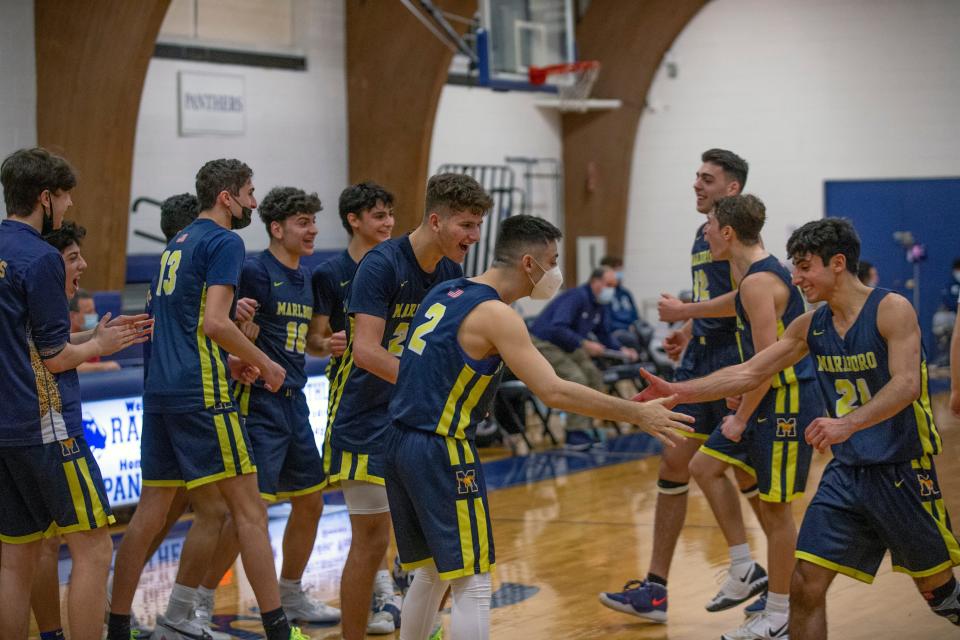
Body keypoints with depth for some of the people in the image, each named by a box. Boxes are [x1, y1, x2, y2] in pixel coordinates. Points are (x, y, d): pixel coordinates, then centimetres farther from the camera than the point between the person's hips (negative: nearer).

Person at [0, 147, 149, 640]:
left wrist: (94, 338, 18)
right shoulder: (40, 258, -12)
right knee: (92, 550, -3)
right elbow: (55, 358, -11)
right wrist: (98, 345, 7)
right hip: (45, 427, -8)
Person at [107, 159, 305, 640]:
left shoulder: (177, 244, 20)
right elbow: (213, 322, -18)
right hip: (202, 393, -9)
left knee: (150, 514, 11)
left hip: (160, 391, 9)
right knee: (249, 510, -4)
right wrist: (264, 363, -7)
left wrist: (234, 359, 22)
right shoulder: (223, 242, -7)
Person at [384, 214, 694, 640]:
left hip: (400, 441, 9)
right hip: (442, 451, -9)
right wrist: (637, 414, -18)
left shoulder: (444, 293, 11)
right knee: (472, 585, -3)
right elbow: (553, 392, -21)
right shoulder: (495, 314, -14)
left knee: (430, 572, 21)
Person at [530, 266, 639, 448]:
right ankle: (576, 434, -18)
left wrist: (622, 350, -1)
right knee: (576, 378, -23)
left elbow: (603, 334, 16)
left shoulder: (600, 305, 5)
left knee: (594, 376, 1)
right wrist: (585, 344, -37)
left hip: (568, 346, 10)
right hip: (544, 343, -10)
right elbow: (557, 328, -34)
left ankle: (587, 428, 8)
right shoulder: (577, 297, -24)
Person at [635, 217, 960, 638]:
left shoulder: (891, 310, -14)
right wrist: (678, 391, -3)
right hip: (846, 472, 5)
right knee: (806, 585, -6)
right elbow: (749, 373, 7)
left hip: (903, 471, -5)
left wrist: (848, 423, -41)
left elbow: (907, 384, -26)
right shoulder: (811, 326, 5)